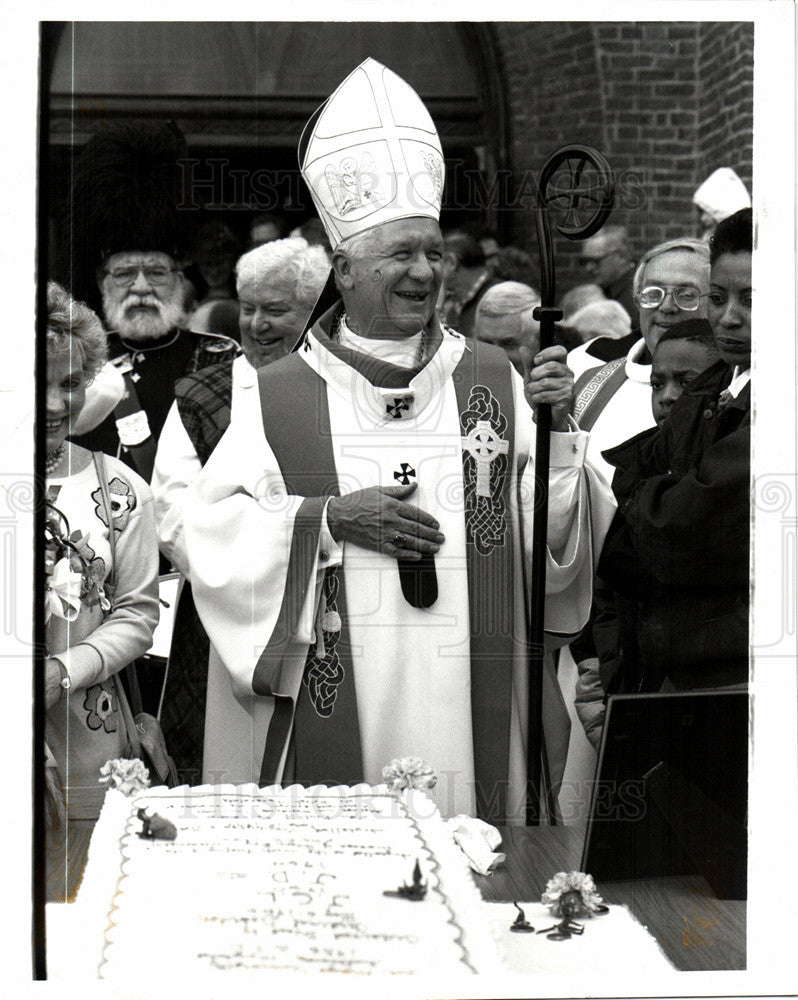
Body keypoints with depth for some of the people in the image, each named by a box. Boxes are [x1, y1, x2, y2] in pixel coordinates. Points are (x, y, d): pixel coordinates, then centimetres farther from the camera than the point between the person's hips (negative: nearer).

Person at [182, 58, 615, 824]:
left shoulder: (495, 382, 7)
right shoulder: (282, 397, 3)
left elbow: (556, 537, 3)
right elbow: (210, 527, -2)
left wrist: (557, 428, -13)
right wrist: (329, 519, -12)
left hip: (464, 698, 1)